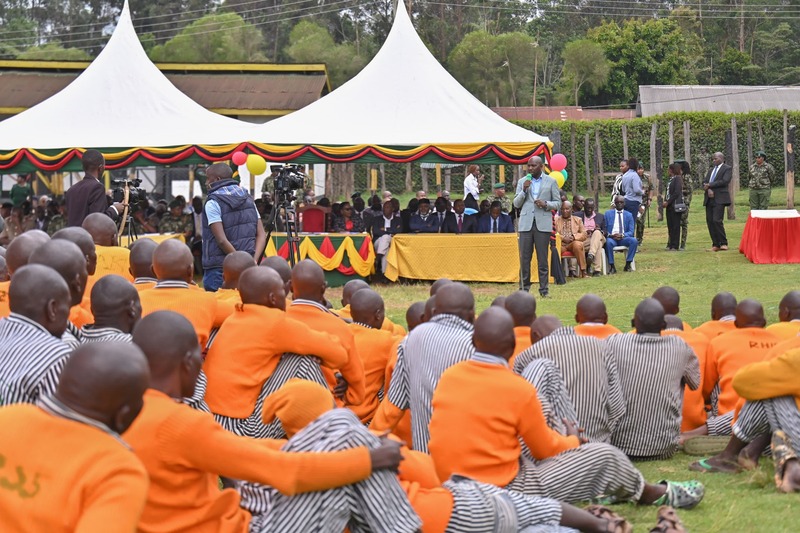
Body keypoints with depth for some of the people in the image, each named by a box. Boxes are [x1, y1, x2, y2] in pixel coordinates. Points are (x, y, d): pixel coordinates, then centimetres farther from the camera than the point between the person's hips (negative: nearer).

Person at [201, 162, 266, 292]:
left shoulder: (213, 203, -7)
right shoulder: (248, 200, 12)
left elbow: (222, 240, -16)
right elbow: (261, 235, 7)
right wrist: (253, 261, -3)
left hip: (218, 270, -6)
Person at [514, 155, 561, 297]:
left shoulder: (551, 182, 9)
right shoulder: (522, 182, 13)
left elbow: (557, 203, 9)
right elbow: (516, 204, 11)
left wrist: (546, 204, -10)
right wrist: (524, 190, -5)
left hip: (543, 224, -2)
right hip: (526, 223, 2)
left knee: (543, 259, -1)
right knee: (524, 258, -1)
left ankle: (544, 289, 3)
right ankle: (524, 288, 4)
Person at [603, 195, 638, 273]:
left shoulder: (628, 215, 12)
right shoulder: (608, 214, 11)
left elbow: (631, 232, 6)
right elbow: (604, 229, 6)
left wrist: (622, 235, -16)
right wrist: (610, 235, -16)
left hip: (623, 238, 1)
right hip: (611, 238, -1)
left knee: (634, 240, -30)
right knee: (608, 242, -37)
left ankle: (628, 264, -20)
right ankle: (612, 266, -27)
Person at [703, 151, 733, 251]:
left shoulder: (727, 168, 3)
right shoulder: (711, 170, 23)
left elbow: (725, 181, -11)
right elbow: (704, 182, 15)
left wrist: (710, 185, -8)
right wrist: (708, 190, -7)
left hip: (719, 198, -7)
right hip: (709, 198, 7)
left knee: (717, 220, -16)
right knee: (710, 221, 1)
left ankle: (723, 243, -7)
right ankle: (715, 245, 5)